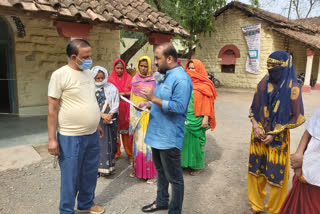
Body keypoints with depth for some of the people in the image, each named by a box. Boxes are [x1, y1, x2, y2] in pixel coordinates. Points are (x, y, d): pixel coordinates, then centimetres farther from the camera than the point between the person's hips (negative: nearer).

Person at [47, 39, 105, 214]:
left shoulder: (88, 73, 9)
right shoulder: (60, 75, -12)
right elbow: (52, 109, -12)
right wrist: (52, 138, -13)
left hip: (92, 135, 7)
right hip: (71, 138, -6)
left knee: (90, 174, 18)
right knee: (70, 177, 7)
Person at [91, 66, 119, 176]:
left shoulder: (112, 88, 2)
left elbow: (115, 104, 1)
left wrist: (109, 116, -10)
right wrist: (102, 115, -15)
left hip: (110, 120, 1)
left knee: (109, 142, 3)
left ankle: (108, 166, 14)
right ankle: (97, 168, 10)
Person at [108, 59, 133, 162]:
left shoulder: (129, 78, 6)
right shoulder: (110, 78, 6)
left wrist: (124, 93, -14)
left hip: (126, 108, 0)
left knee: (127, 130, -2)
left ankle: (130, 154, 8)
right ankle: (116, 152, 18)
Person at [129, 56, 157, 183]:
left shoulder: (154, 81, -3)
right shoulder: (135, 80, 11)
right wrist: (132, 116, 16)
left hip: (149, 115, -4)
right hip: (137, 116, 4)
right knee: (137, 142, 9)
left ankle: (151, 173, 5)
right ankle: (137, 169, 23)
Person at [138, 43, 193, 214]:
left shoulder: (181, 79, -18)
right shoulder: (165, 76, 12)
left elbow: (179, 107, -26)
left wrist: (154, 98, -23)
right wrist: (148, 104, 4)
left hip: (169, 138, -10)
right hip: (157, 134, 10)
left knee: (174, 178, 8)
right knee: (160, 171, 24)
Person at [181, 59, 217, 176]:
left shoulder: (204, 86, -4)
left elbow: (207, 104, -7)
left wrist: (205, 118, -14)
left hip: (197, 118, -4)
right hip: (185, 117, 4)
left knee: (196, 141, 5)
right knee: (185, 139, 11)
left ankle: (197, 165, 21)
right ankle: (185, 162, 28)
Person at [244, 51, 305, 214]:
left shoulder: (292, 88, -11)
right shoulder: (263, 84, 0)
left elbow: (297, 118, -8)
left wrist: (274, 134, -11)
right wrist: (256, 126, -7)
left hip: (278, 138, -4)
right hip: (259, 136, 4)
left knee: (276, 174, 6)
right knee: (256, 171, 13)